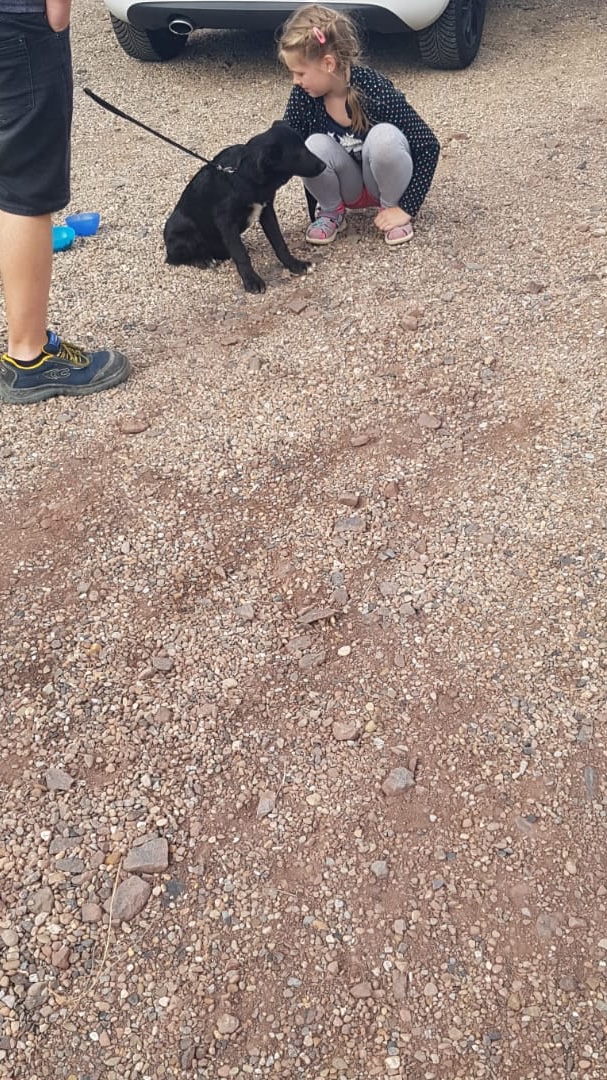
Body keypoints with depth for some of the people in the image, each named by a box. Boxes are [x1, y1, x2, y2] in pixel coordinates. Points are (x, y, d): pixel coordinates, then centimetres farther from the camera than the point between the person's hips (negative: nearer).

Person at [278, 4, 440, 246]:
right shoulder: (304, 96, -17)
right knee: (315, 146, -28)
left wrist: (406, 208, -25)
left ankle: (392, 206, -7)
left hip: (385, 182, -2)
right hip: (348, 188, 3)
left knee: (384, 136, -34)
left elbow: (428, 145, -23)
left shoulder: (375, 90, -27)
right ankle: (332, 211, 0)